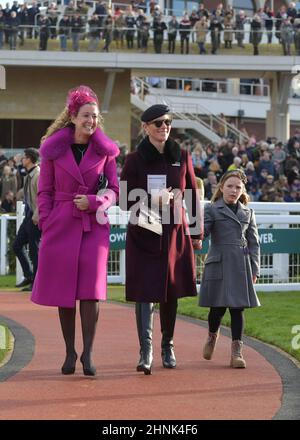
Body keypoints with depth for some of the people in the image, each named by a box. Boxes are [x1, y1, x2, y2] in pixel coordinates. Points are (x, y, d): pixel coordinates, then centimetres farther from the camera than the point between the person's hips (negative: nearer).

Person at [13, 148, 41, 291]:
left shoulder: (39, 175, -16)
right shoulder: (28, 176, 13)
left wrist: (36, 217, -20)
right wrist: (29, 215, 14)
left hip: (36, 218, -10)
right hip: (29, 215, 10)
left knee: (34, 250, -3)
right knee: (17, 245, 13)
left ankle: (36, 283, 5)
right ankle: (29, 276, 21)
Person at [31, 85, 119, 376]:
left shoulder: (104, 150, 4)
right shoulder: (53, 149, 3)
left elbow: (114, 190, 7)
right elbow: (44, 191, 7)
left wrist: (93, 202, -11)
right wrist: (46, 223, -3)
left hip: (93, 226, 0)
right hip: (61, 226, 0)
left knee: (91, 289, -10)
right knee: (64, 291, 3)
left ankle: (87, 353, -4)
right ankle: (70, 352, 15)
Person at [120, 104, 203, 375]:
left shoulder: (182, 157, 6)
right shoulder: (135, 160, -1)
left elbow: (193, 196, 11)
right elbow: (125, 200, -3)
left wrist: (197, 232, 11)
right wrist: (152, 200, -18)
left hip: (176, 233, 3)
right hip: (144, 233, -3)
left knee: (171, 292, 10)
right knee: (145, 291, -11)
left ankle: (168, 345, 26)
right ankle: (146, 352, -15)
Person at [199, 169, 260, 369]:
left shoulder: (248, 213, 11)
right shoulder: (212, 209, 3)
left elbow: (254, 242, 11)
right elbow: (201, 232, -6)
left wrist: (254, 269, 5)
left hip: (241, 266, 2)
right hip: (219, 265, -2)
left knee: (238, 308, 0)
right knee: (218, 308, 1)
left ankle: (237, 352, 3)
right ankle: (212, 336, 32)